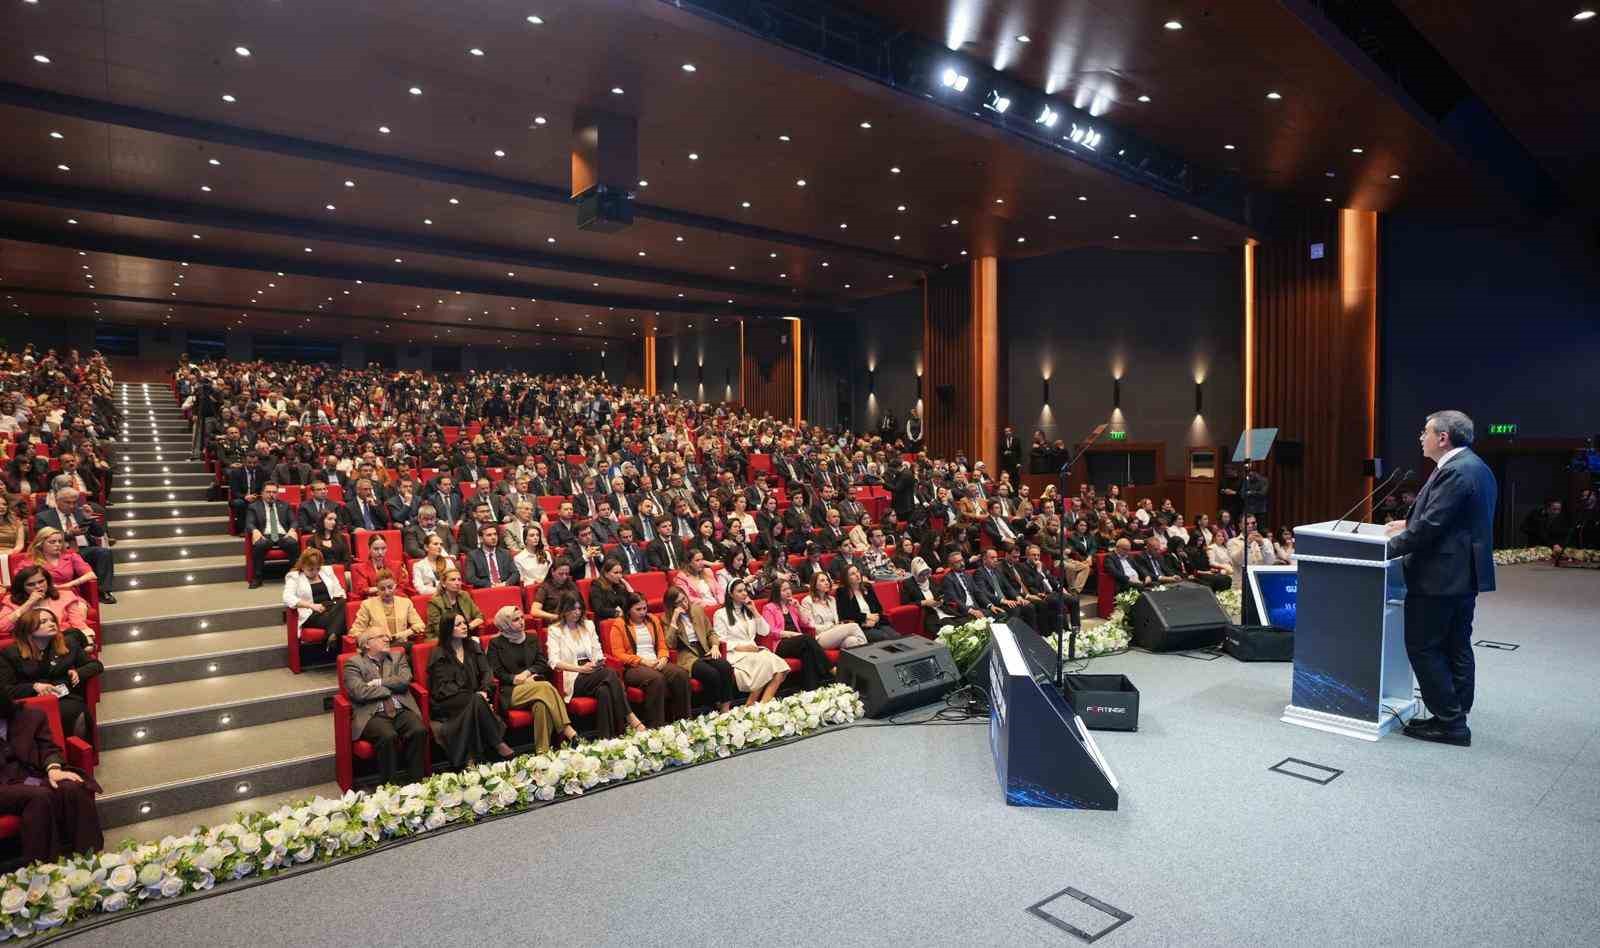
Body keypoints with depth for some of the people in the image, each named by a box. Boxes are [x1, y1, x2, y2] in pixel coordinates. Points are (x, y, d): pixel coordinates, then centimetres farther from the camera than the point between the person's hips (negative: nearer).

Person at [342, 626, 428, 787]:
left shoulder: (398, 657, 20)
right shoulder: (353, 663, 8)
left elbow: (404, 681, 2)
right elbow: (360, 692, -7)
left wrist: (378, 683, -4)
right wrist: (392, 687, -1)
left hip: (402, 710, 3)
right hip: (373, 715, -3)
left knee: (419, 731, -26)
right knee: (388, 736, -33)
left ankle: (416, 784, -15)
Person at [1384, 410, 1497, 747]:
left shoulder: (1455, 470, -19)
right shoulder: (1473, 466, 14)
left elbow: (1431, 526, -23)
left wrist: (1390, 546, -14)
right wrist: (1410, 523, 15)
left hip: (1441, 576, -10)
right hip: (1463, 574, 10)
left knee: (1423, 647, -3)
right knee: (1455, 648, 15)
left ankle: (1449, 721, 3)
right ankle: (1456, 717, 23)